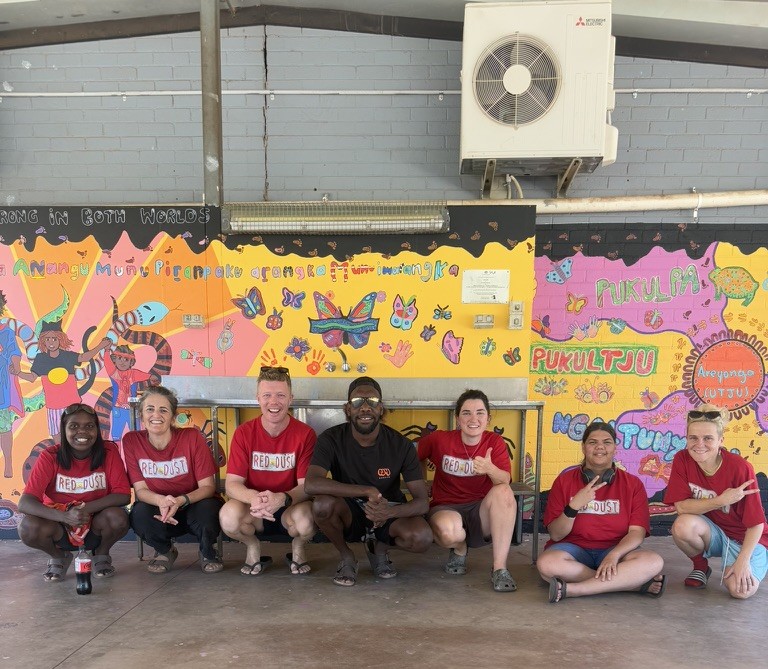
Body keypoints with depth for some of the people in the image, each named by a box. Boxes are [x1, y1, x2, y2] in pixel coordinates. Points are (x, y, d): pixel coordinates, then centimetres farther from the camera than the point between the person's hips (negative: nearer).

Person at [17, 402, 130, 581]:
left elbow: (123, 495, -17)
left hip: (96, 526, 0)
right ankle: (58, 557, 6)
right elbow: (24, 503, -22)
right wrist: (64, 516, -39)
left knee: (118, 518, -31)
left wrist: (86, 508, -32)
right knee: (28, 527, -29)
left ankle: (102, 555, 4)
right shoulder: (50, 457, -13)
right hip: (60, 529, 1)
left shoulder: (108, 452, -12)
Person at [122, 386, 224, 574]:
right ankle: (165, 551, 5)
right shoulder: (132, 440, -10)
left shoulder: (192, 437, -16)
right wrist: (161, 501, -32)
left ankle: (208, 552, 2)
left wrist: (180, 501, -34)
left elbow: (208, 486, -14)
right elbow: (140, 489, -9)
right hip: (158, 512, 2)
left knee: (208, 508, -34)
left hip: (194, 507, -2)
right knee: (139, 514, -30)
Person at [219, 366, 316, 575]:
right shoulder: (244, 433, -7)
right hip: (254, 511, 1)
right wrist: (253, 497, -36)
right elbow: (232, 484, -11)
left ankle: (298, 548, 4)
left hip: (290, 509, -1)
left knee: (305, 519, -35)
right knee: (229, 516, -31)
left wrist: (282, 499, -37)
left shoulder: (305, 434, -11)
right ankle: (252, 547, 5)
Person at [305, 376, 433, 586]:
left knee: (421, 537, -30)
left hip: (388, 515, 1)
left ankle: (379, 548, 6)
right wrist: (368, 491, -36)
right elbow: (311, 484, -31)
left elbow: (422, 501, -15)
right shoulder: (332, 439, -15)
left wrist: (390, 512, -38)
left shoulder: (401, 445, -13)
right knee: (322, 503, -33)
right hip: (349, 514, 0)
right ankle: (346, 557, -2)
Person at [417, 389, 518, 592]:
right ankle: (459, 549, 4)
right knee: (449, 531, -38)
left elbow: (505, 482, -21)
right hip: (446, 508, -1)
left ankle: (499, 568, -24)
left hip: (481, 513, 1)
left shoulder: (495, 442, -6)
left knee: (503, 491, -32)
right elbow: (417, 457, 12)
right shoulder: (440, 440, -9)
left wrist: (490, 469, -43)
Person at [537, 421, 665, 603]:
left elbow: (637, 532, -5)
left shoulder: (632, 484, 5)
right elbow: (556, 535, -2)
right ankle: (631, 582, -24)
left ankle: (570, 589, -31)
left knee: (653, 562, -30)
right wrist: (574, 506, -19)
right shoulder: (565, 480, 2)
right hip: (574, 549, 0)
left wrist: (614, 555, -24)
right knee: (547, 563, -34)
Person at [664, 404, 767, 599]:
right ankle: (701, 566, 2)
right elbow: (681, 506, -19)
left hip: (745, 538, -2)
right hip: (712, 533, 2)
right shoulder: (682, 460, -14)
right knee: (682, 526, -32)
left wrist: (743, 560, -21)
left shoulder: (740, 468, -22)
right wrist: (721, 501, -29)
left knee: (741, 590, -26)